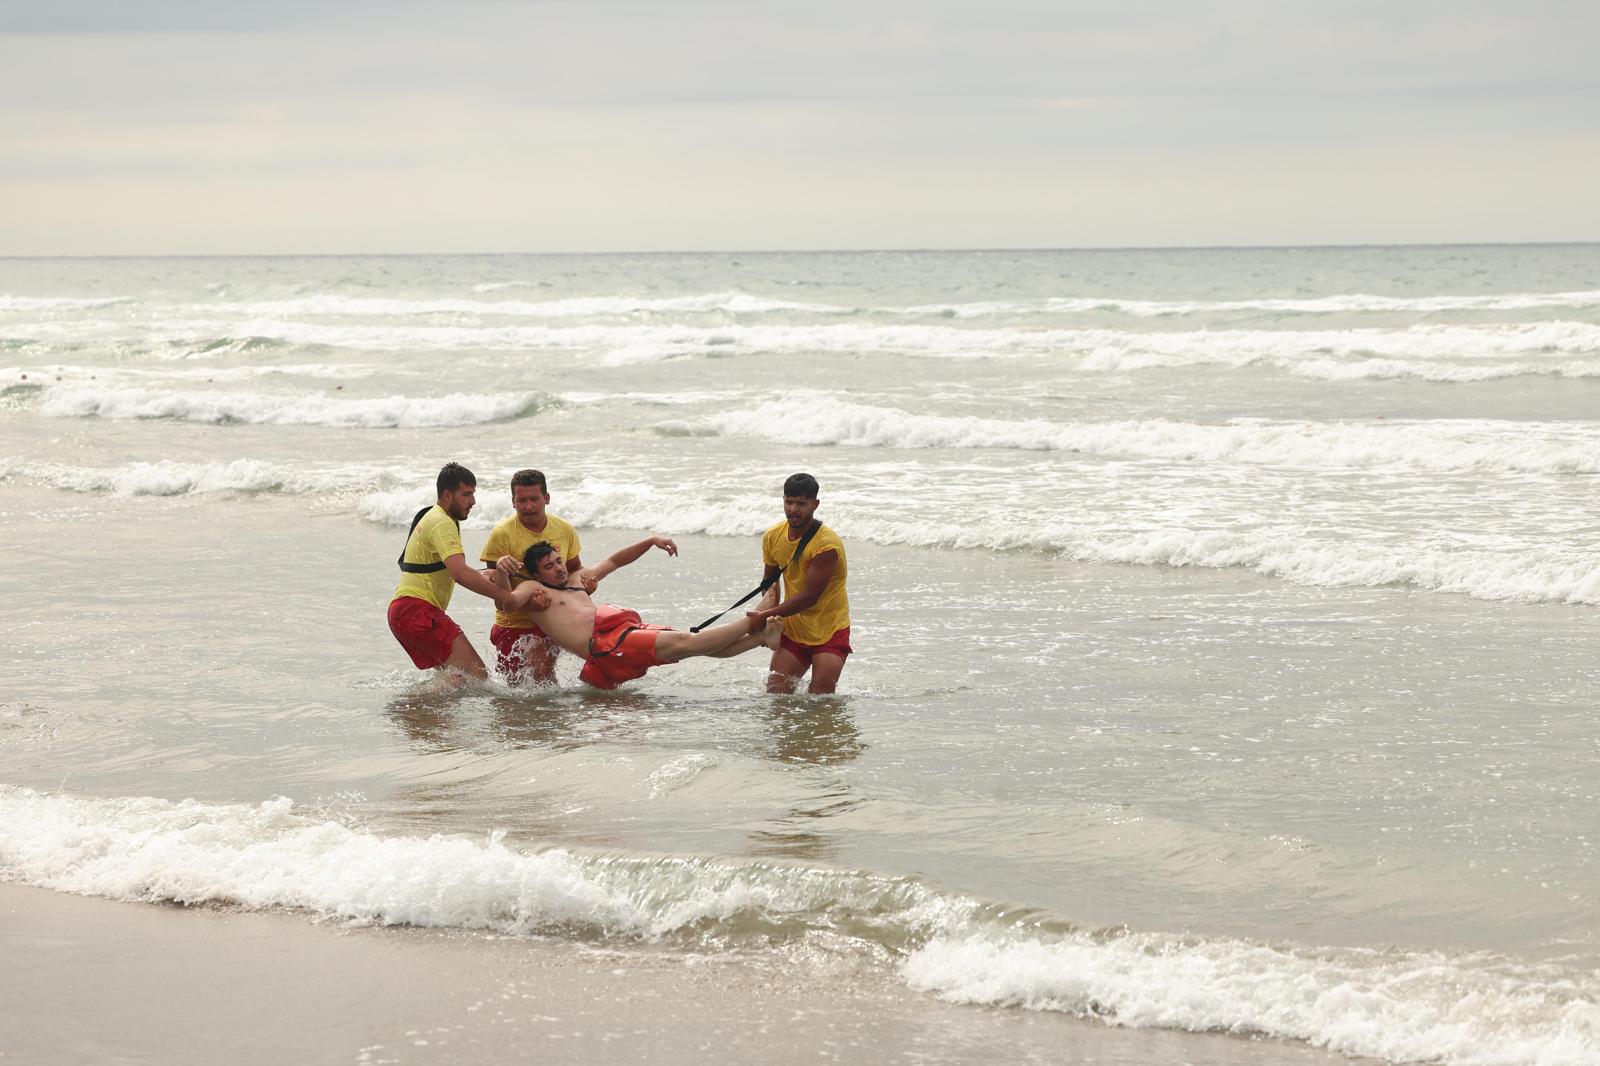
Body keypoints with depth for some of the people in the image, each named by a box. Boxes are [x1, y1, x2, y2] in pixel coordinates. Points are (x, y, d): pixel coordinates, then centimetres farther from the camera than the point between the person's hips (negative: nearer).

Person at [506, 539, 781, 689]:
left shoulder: (577, 580, 28)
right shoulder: (533, 590, 5)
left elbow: (614, 561, 37)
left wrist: (651, 541, 31)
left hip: (628, 628, 8)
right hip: (606, 645, -8)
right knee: (684, 642, -19)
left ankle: (761, 636, -12)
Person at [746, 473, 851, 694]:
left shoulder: (827, 544, -22)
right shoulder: (773, 537, 0)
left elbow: (809, 597, -22)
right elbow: (769, 580, 16)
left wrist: (765, 615, -19)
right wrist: (770, 619, 1)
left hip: (830, 633, -5)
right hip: (793, 630, 5)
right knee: (775, 693, -5)